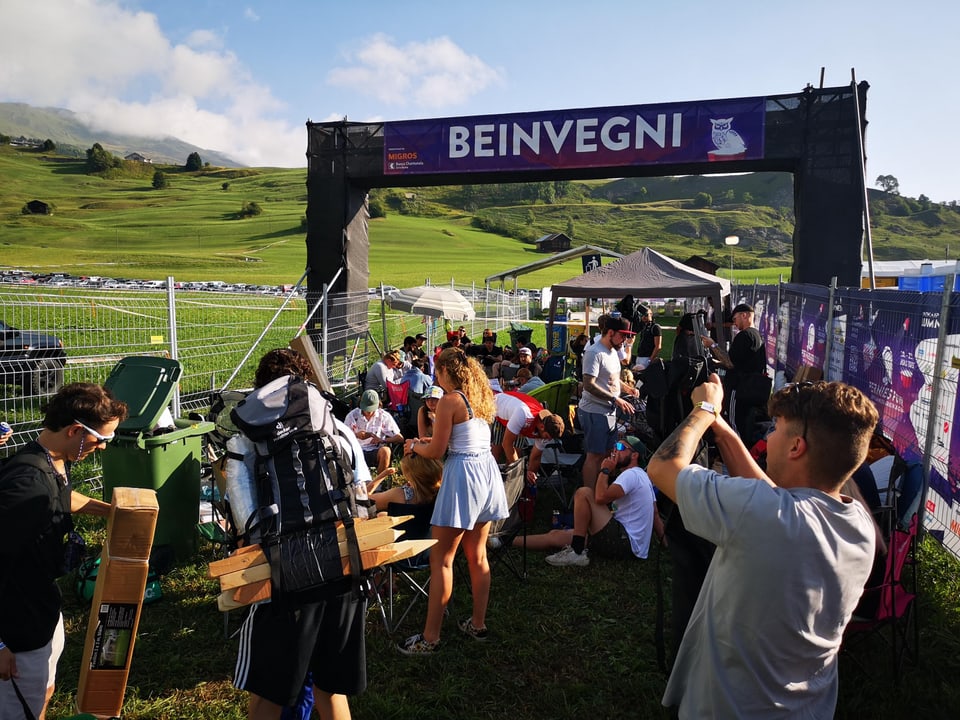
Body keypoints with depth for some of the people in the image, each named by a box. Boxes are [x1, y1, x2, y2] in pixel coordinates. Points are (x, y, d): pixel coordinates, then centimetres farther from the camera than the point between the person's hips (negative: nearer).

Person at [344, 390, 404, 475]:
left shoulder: (384, 416, -2)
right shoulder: (352, 415, 0)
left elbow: (400, 438, -6)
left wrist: (382, 440, -22)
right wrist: (356, 435, -17)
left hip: (376, 452, 0)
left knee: (385, 451, -35)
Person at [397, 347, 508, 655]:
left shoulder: (449, 401, -12)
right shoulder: (482, 397, 11)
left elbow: (437, 451, -10)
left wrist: (415, 446, 10)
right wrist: (432, 441, 24)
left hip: (463, 474, -8)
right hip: (488, 470, 8)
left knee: (441, 559, 1)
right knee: (477, 555, 17)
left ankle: (430, 637, 8)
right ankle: (478, 623, 28)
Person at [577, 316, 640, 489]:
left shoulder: (613, 351, 13)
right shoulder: (594, 353, -17)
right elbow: (589, 385, -25)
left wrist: (627, 389, 9)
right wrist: (616, 400, -27)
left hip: (610, 411, 9)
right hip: (595, 412, -9)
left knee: (607, 453, 15)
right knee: (595, 455, -4)